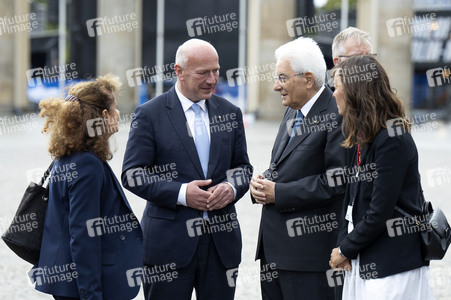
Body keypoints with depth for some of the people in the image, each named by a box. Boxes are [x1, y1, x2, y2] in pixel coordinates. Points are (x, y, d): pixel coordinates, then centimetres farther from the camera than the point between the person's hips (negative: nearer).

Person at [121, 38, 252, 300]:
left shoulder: (230, 113, 12)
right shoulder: (150, 114, -2)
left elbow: (243, 166, 17)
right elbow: (132, 174, -5)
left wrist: (232, 187, -7)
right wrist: (179, 193, -17)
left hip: (221, 239, 4)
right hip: (169, 241, -4)